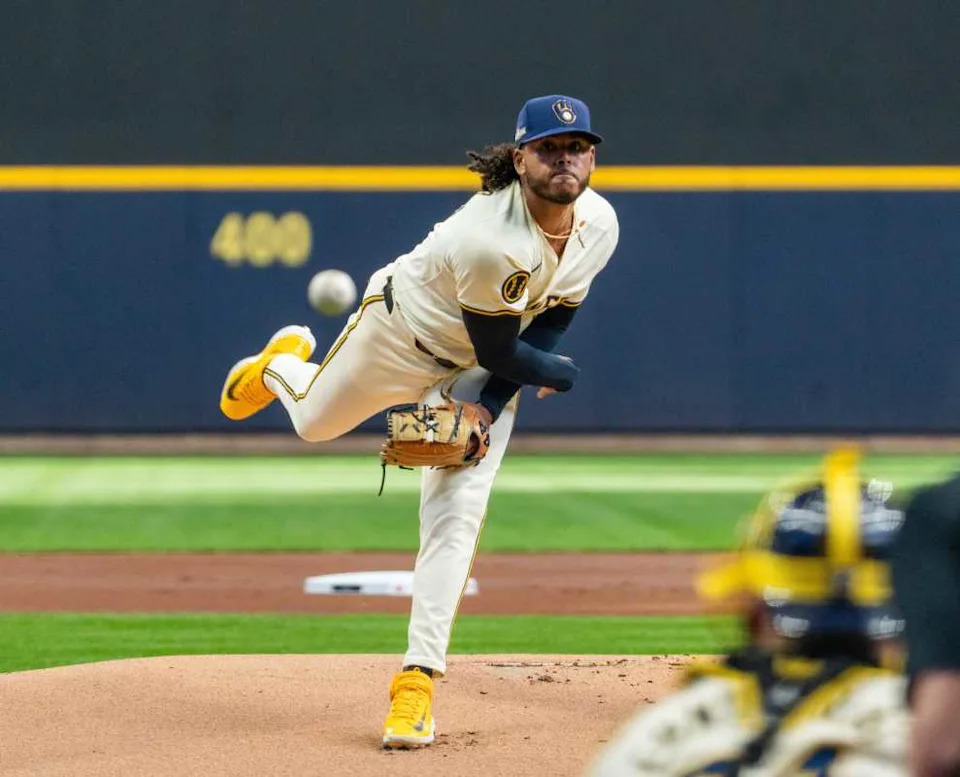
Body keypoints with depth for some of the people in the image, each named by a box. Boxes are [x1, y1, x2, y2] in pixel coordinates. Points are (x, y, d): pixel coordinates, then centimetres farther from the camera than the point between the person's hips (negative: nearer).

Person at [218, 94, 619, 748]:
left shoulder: (599, 225, -20)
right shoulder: (489, 238, -40)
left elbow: (550, 321, -10)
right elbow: (498, 348, -27)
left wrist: (487, 406, -19)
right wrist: (558, 374, -9)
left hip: (479, 372, 4)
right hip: (402, 329, -4)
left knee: (457, 514, -9)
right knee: (315, 422, 20)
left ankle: (418, 678, -6)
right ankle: (283, 364, 58)